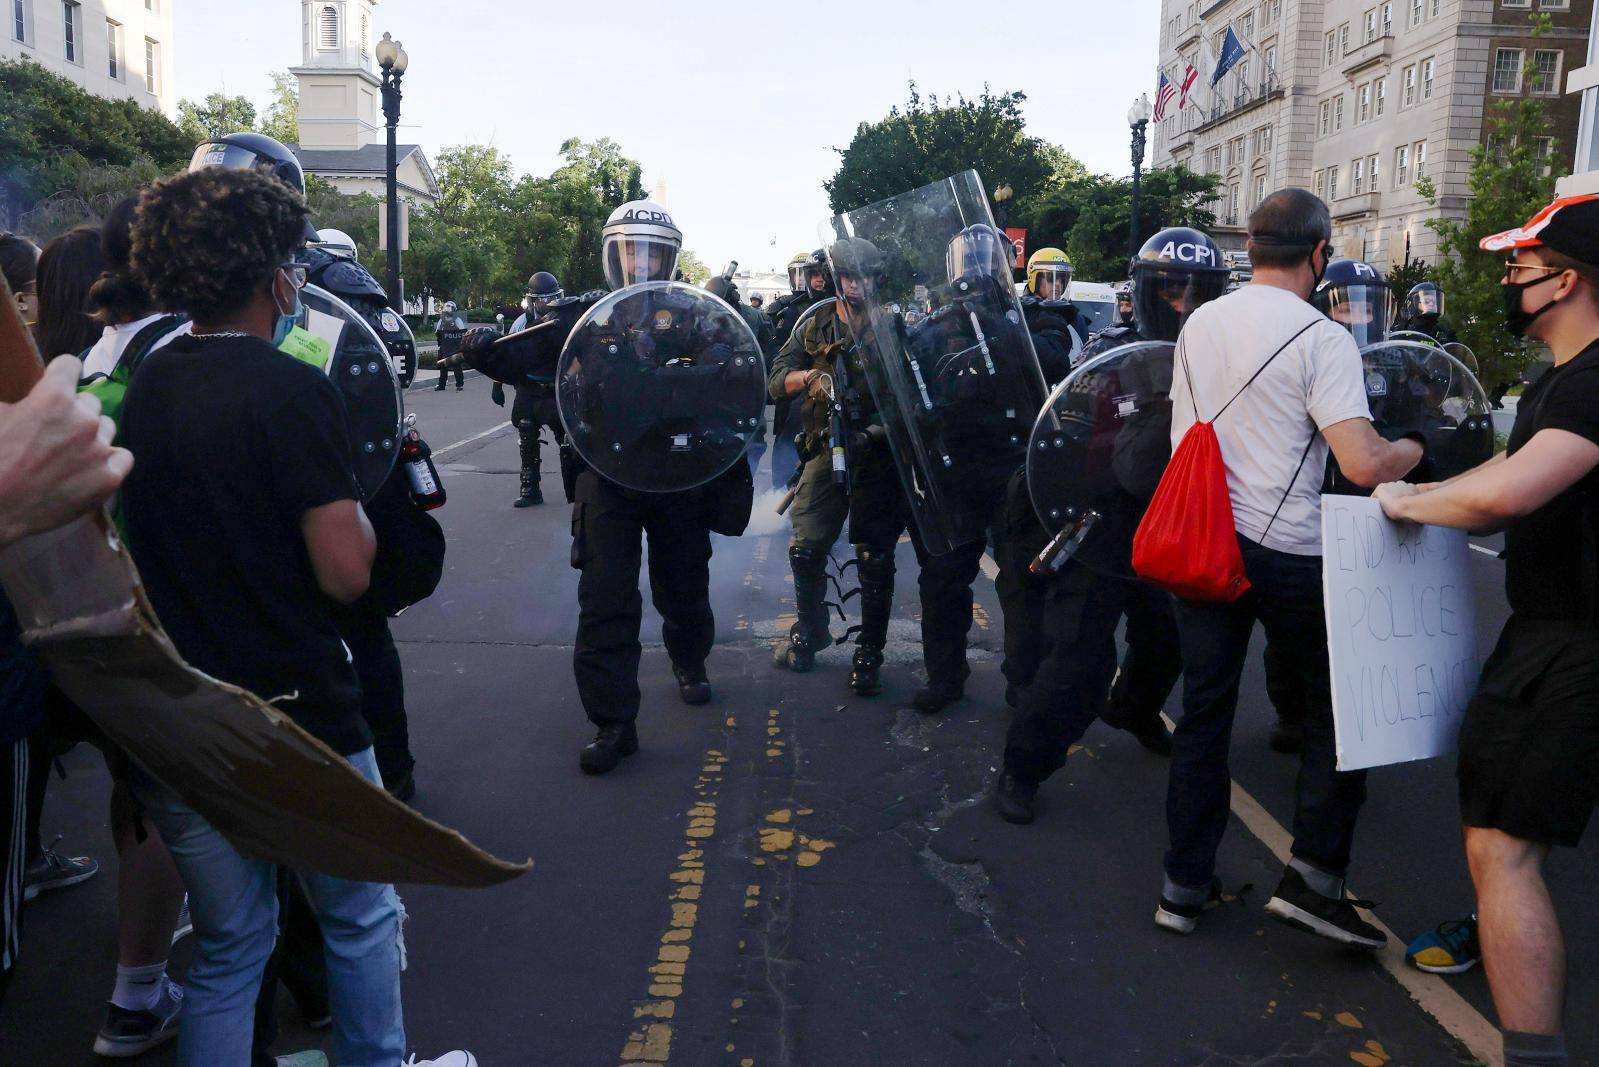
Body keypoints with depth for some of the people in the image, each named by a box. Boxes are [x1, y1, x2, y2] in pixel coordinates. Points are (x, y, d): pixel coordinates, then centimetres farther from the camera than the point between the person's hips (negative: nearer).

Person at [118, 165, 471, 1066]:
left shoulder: (139, 391, 4)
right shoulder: (294, 392, -16)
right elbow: (348, 575, -20)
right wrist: (351, 500, 0)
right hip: (298, 717, -5)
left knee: (228, 948, 21)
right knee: (360, 921, 17)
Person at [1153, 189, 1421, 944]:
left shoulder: (1198, 324, 6)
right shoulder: (1321, 339, -12)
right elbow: (1364, 464, -19)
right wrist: (1412, 450, 1)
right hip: (1285, 553, -5)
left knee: (1204, 711, 13)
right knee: (1336, 707, 14)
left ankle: (1184, 887, 19)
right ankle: (1314, 877, 10)